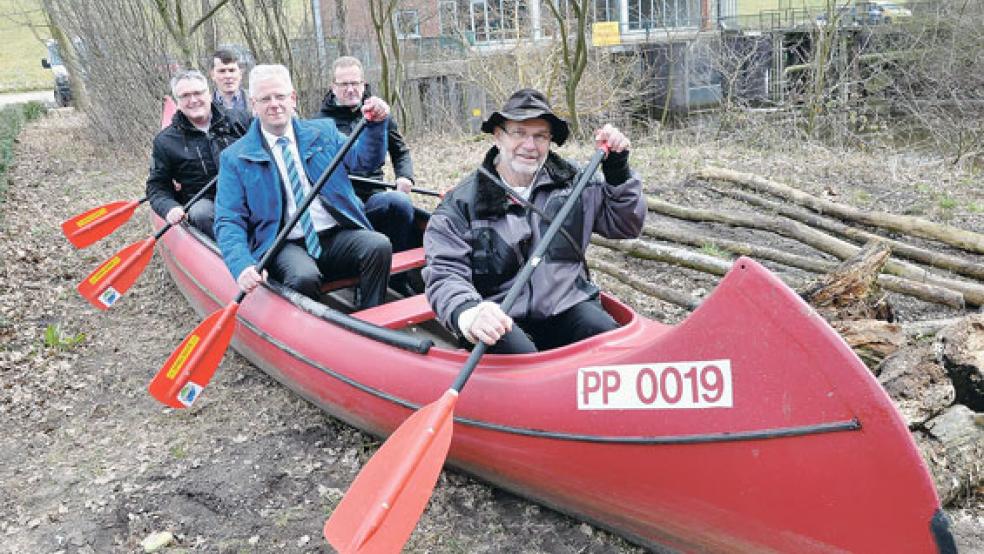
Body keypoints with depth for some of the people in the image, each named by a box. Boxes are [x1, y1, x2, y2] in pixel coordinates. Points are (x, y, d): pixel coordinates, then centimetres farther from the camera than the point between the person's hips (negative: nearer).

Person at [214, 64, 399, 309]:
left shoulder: (323, 131, 15)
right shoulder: (235, 158, 5)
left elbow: (365, 159, 10)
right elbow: (229, 222, -1)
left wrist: (376, 124, -11)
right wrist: (243, 266, -20)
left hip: (338, 236, 3)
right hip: (286, 246, -3)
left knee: (379, 245, -26)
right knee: (304, 278, -35)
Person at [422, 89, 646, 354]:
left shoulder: (573, 182, 9)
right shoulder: (462, 203, -2)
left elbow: (627, 225, 15)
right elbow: (445, 274, -11)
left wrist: (618, 168, 1)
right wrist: (468, 313, -34)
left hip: (567, 306, 4)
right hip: (502, 321, -3)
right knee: (520, 354, -34)